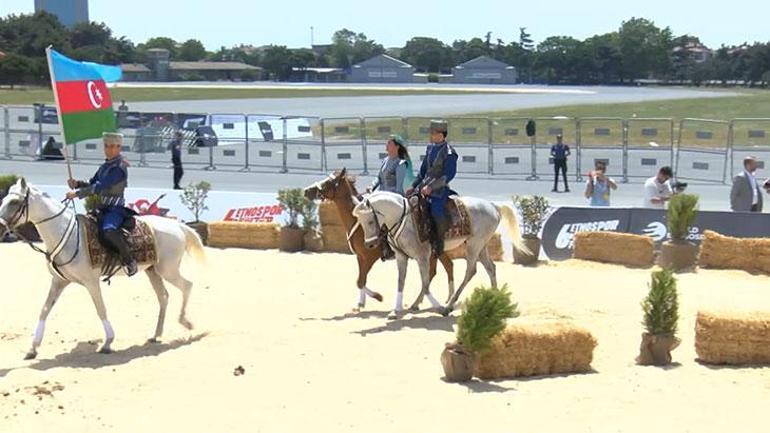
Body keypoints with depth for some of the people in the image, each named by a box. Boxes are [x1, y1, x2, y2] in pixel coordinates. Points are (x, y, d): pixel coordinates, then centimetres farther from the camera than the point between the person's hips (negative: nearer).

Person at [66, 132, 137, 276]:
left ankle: (129, 261, -24)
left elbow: (100, 187, -22)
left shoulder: (119, 168, -14)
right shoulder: (105, 166, 15)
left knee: (108, 230, -37)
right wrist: (77, 184, 0)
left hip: (115, 210, -10)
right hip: (102, 209, 10)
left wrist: (77, 193, -22)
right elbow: (92, 183, 20)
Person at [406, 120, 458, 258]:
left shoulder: (449, 153, -11)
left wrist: (431, 187, -22)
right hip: (424, 187, 8)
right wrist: (413, 186, 16)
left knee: (436, 211, -30)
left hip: (439, 189, -8)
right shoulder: (430, 148, 13)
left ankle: (439, 241, -12)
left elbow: (448, 175, -18)